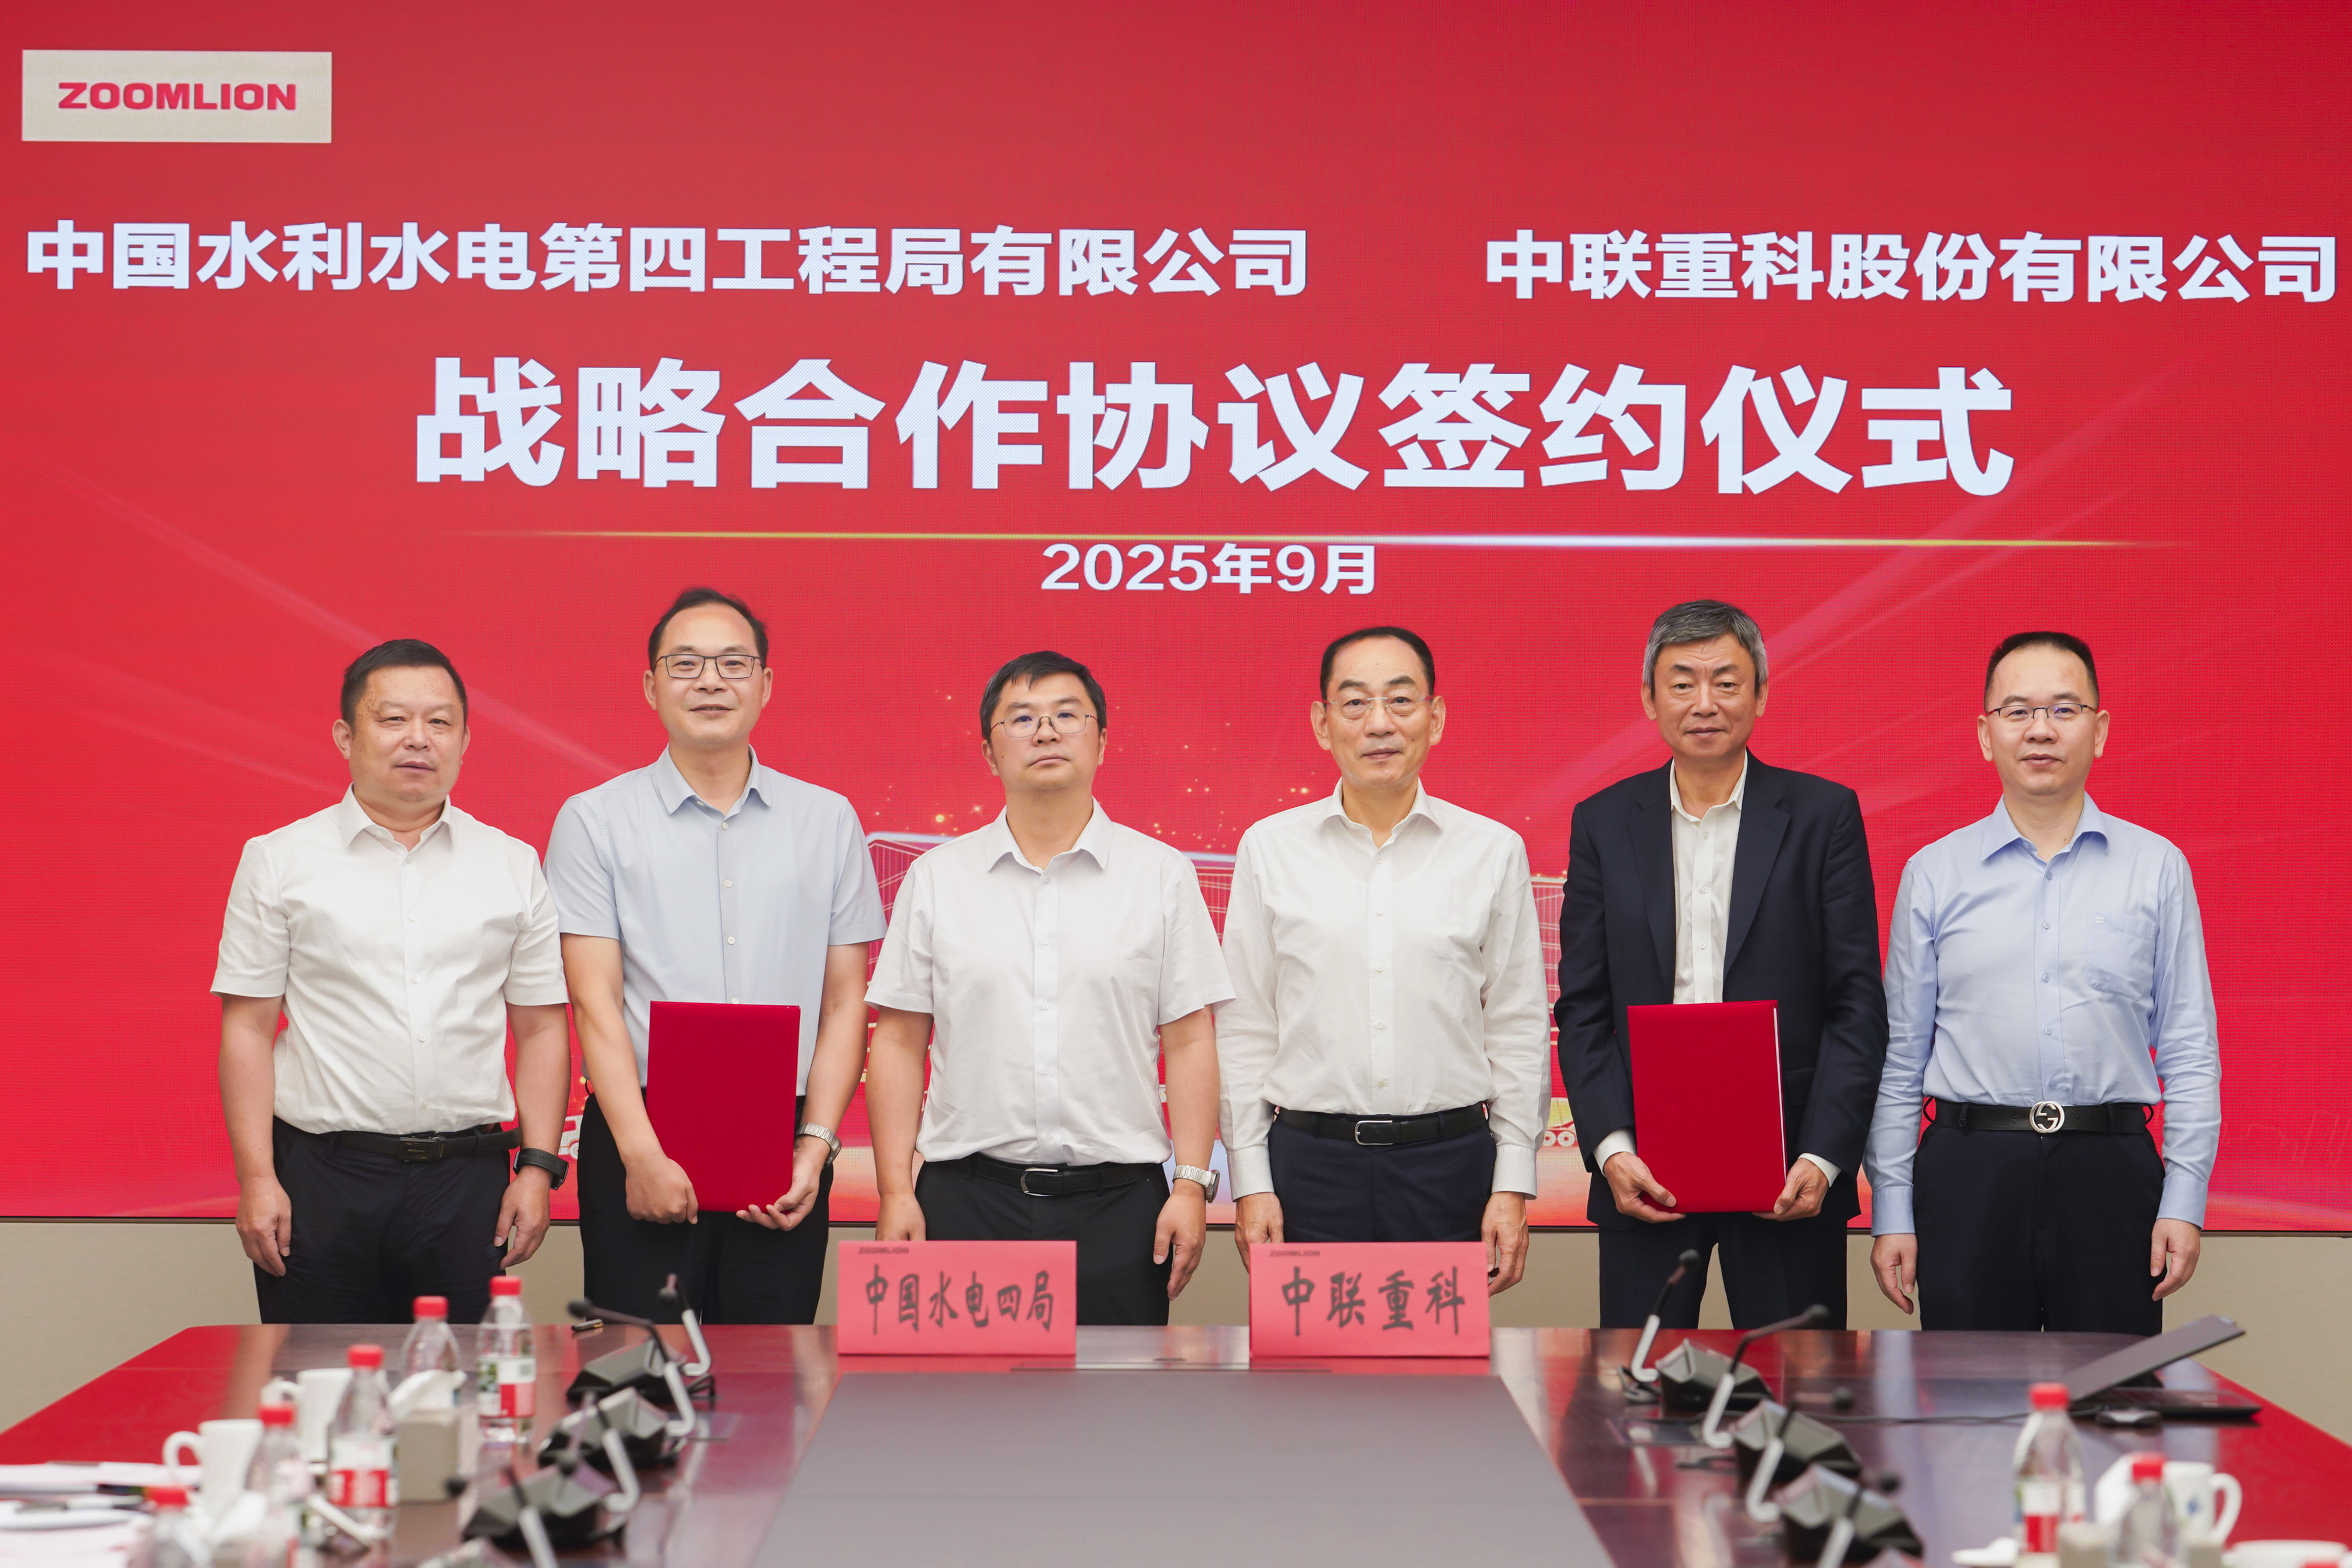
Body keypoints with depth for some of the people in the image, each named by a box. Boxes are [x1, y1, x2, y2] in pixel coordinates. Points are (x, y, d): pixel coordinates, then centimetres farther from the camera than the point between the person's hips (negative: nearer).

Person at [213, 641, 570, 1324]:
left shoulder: (514, 866, 10)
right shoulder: (279, 861, 5)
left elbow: (541, 1029, 10)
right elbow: (247, 1029, 3)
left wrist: (537, 1167, 0)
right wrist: (256, 1179, -6)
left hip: (468, 1182, 1)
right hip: (322, 1178, -1)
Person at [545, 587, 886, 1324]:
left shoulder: (829, 821, 11)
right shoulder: (595, 821, 5)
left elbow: (844, 1004, 9)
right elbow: (596, 1003, -3)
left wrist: (815, 1146, -3)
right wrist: (642, 1154, -12)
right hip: (641, 1139, -2)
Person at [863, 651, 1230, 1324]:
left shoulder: (1162, 875, 6)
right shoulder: (936, 878, 7)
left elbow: (1190, 1042, 4)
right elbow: (899, 1043, 6)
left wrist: (1192, 1184, -4)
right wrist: (896, 1192, -1)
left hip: (1116, 1200, 0)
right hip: (967, 1200, 1)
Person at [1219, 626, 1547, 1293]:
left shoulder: (1493, 850, 5)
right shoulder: (1269, 849, 5)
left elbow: (1519, 1030, 6)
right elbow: (1243, 1030, 6)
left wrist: (1513, 1186, 1)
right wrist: (1250, 1180, 0)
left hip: (1450, 1162, 0)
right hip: (1310, 1161, 0)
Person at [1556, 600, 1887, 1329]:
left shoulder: (1823, 814, 2)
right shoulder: (1603, 823, 7)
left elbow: (1857, 1003, -1)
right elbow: (1583, 1009, 6)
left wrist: (1822, 1158, -10)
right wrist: (1611, 1150, -8)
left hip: (1788, 1176, -1)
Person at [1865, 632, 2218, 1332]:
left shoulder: (2157, 867, 7)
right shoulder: (1934, 874, 7)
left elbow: (2189, 1051, 6)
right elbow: (1900, 1057, 8)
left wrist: (2185, 1201, -2)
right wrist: (1891, 1213, 3)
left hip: (2111, 1172, 0)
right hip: (1970, 1170, 0)